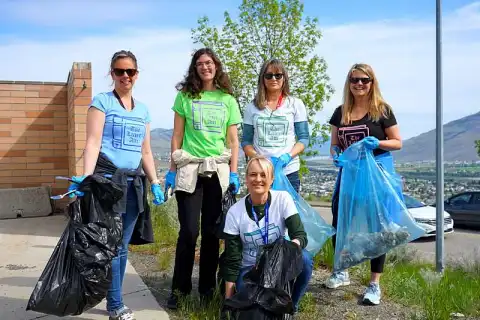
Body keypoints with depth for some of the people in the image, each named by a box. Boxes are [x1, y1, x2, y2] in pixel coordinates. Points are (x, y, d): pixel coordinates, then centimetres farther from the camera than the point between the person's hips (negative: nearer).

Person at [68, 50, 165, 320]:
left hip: (134, 183, 6)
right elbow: (93, 143, -10)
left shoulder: (143, 109, 16)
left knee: (123, 245, 10)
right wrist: (86, 178, -22)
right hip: (107, 179, -5)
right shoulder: (102, 101, 1)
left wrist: (155, 183, 12)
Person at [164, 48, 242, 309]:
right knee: (189, 230, -5)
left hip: (218, 170, 2)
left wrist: (233, 173, -1)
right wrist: (172, 170, 0)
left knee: (212, 231, 4)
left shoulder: (227, 100, 9)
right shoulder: (185, 96, 6)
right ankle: (179, 288, 9)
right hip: (190, 169, -1)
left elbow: (233, 140, 8)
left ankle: (207, 287, 17)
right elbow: (177, 136, 5)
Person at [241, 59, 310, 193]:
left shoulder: (296, 104, 6)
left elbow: (304, 138, 5)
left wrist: (288, 156, -13)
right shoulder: (252, 107, 9)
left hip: (289, 171, -1)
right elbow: (246, 141, 10)